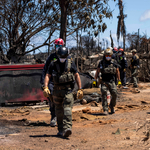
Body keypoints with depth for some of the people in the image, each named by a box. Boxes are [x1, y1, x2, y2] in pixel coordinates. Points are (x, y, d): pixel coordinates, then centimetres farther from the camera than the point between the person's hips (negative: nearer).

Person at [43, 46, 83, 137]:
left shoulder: (71, 63, 2)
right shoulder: (53, 64, 4)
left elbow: (77, 76, 3)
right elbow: (48, 76, 1)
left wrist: (80, 89, -3)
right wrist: (46, 87, -15)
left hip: (68, 90, -3)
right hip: (57, 90, 3)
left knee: (67, 109, -16)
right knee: (59, 111, 9)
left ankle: (67, 128, -27)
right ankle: (61, 130, 19)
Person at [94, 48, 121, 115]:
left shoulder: (114, 62, 5)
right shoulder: (101, 63, 5)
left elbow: (117, 71, 12)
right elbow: (97, 71, 9)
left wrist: (119, 80, 11)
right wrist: (95, 80, 2)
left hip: (112, 82, 1)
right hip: (104, 82, 0)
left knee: (114, 94, -9)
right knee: (104, 95, -13)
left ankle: (112, 106, 19)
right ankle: (105, 110, -11)